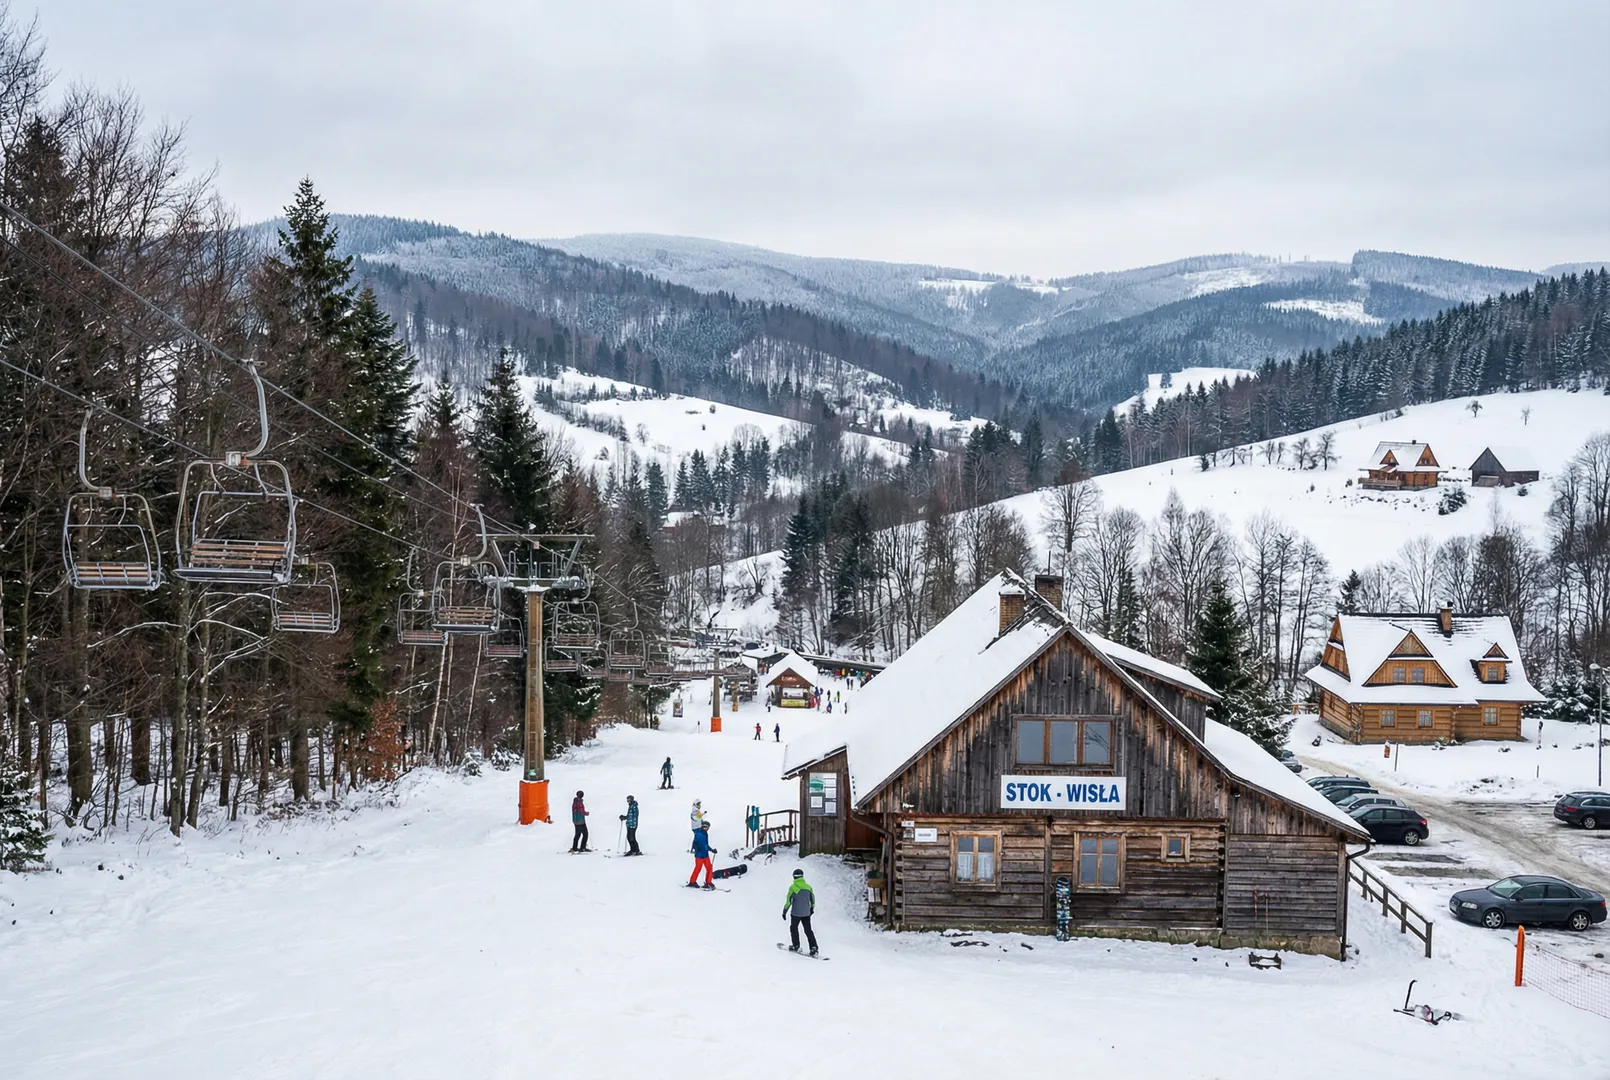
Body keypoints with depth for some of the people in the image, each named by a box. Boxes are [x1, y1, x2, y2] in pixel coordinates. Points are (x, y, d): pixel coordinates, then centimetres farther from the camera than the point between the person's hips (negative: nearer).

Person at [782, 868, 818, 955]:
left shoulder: (793, 887, -15)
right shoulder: (808, 887, -1)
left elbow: (788, 901, -14)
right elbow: (812, 899, 10)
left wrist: (784, 911, -4)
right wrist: (812, 908, 27)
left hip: (796, 913, -4)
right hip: (806, 913, 4)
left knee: (794, 928, 18)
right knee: (808, 930, 10)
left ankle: (796, 946, 22)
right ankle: (813, 947, 1)